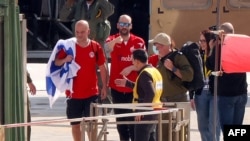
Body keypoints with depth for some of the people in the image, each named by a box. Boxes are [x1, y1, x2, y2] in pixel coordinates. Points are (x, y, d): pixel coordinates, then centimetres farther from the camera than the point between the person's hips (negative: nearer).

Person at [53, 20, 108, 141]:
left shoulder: (95, 47, -3)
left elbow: (102, 67, 5)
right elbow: (56, 63, -1)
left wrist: (104, 87, 4)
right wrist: (65, 60, -22)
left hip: (91, 93, -1)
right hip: (73, 93, 1)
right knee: (75, 124, 8)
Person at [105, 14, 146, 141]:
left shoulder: (139, 42, 0)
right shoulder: (112, 39, -2)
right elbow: (107, 48, -26)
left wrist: (131, 68, -15)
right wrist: (115, 41, -46)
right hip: (117, 87, 1)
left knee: (133, 118, -3)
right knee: (120, 119, 9)